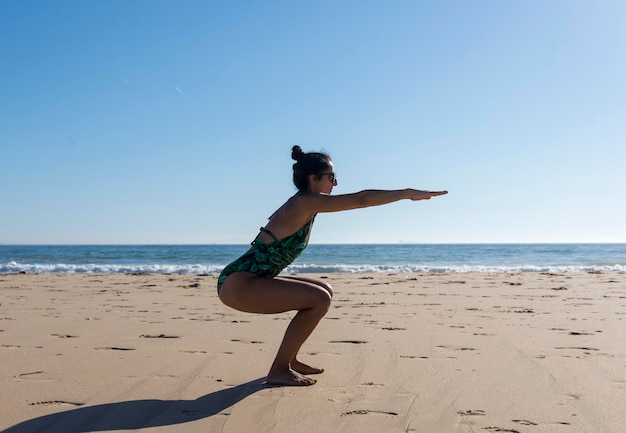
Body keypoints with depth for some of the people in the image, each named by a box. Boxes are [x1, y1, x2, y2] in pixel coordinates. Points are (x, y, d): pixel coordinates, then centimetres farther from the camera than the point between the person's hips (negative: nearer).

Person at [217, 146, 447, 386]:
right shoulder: (303, 202, -16)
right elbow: (360, 199, -20)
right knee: (320, 299, -18)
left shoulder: (302, 207, 12)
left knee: (324, 291, 14)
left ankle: (289, 360, 20)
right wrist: (409, 193, -15)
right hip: (237, 285, -10)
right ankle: (279, 370, -7)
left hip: (246, 281, 10)